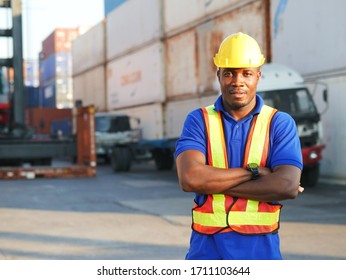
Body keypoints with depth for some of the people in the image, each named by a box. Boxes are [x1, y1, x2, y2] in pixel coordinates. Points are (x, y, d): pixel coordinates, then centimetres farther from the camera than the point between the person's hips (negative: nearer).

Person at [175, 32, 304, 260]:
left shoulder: (280, 123, 1)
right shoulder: (199, 121, 3)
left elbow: (288, 186, -13)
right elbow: (189, 178, -13)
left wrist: (214, 183, -12)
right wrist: (254, 172, -11)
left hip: (261, 249, 0)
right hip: (207, 249, 0)